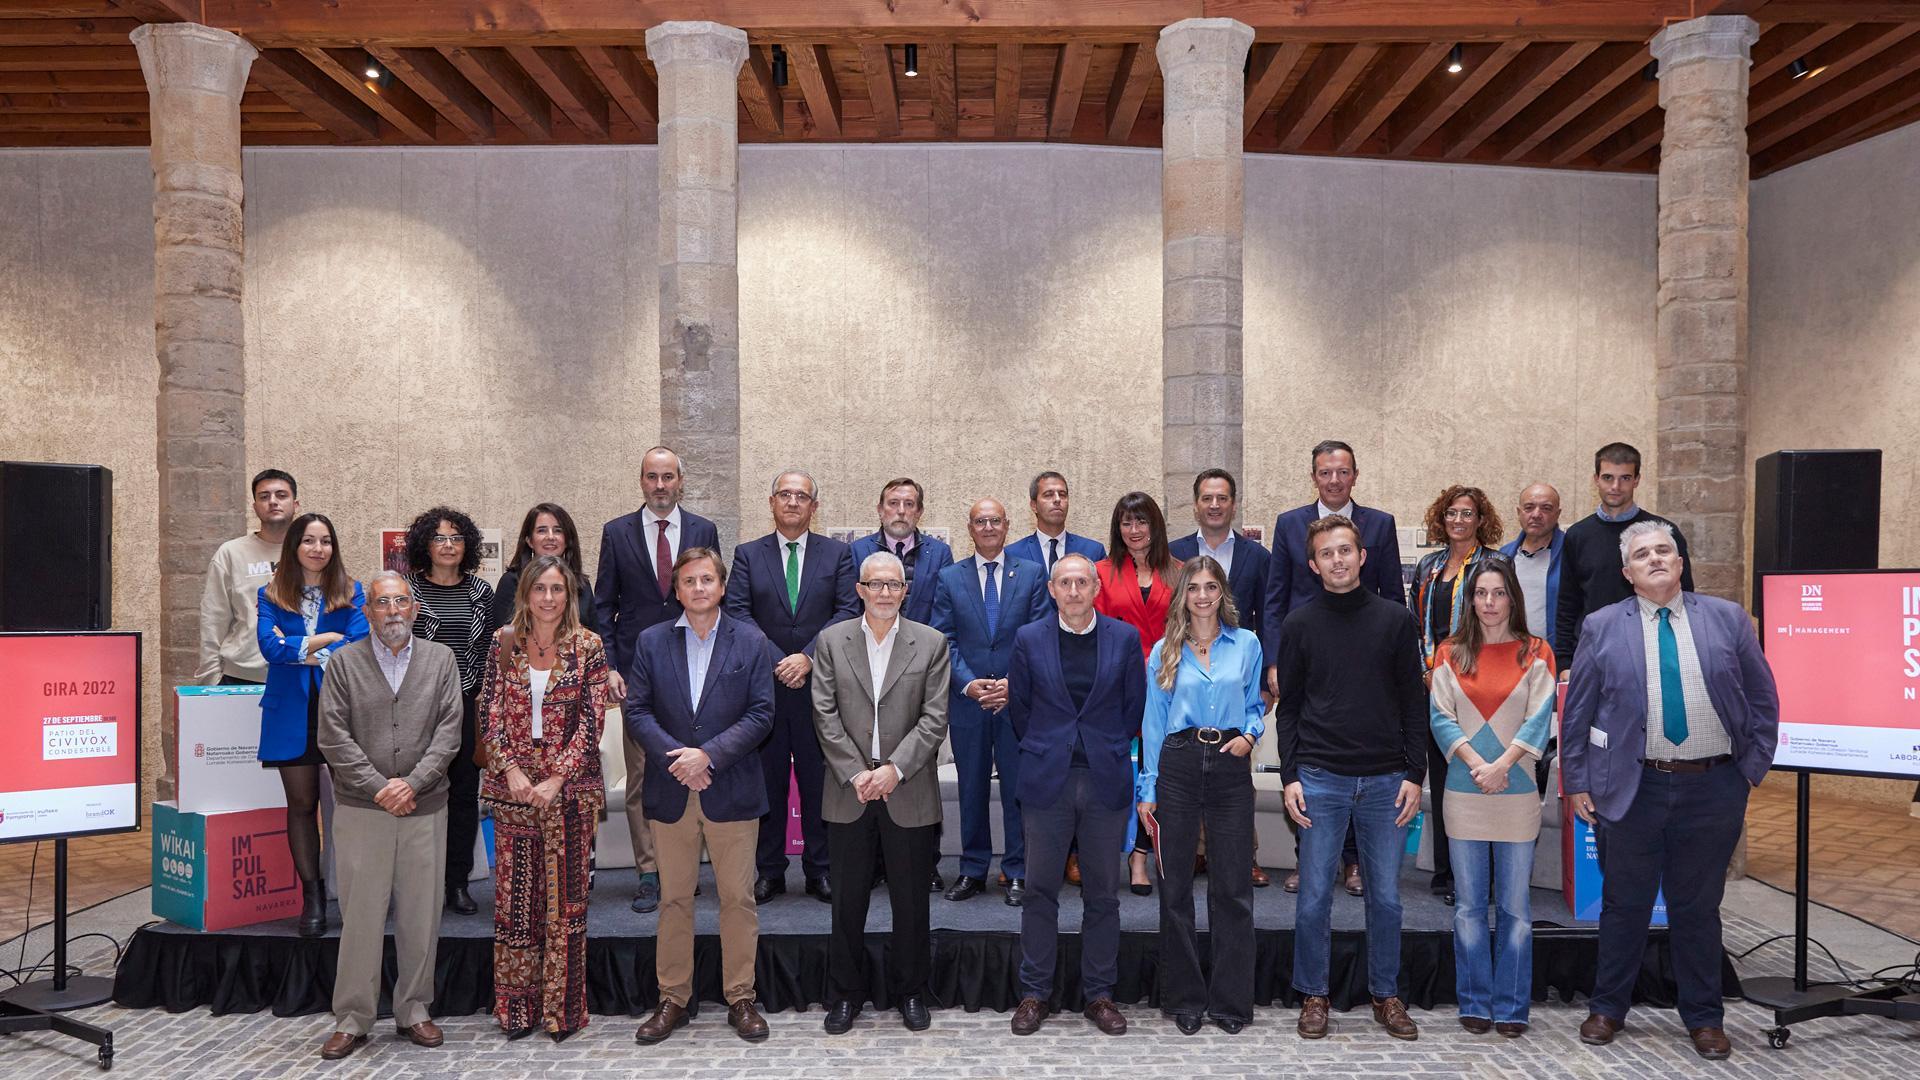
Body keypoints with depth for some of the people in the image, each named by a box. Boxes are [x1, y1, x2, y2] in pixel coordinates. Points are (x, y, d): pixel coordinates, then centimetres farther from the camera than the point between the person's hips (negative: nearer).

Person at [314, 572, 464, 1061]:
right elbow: (334, 735, -3)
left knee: (421, 913, 7)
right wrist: (378, 788, -10)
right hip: (361, 809, -1)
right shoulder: (344, 662, 4)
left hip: (425, 808, 1)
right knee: (361, 914, 2)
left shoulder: (441, 659, 6)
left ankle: (414, 1010, 21)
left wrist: (412, 783, -12)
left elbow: (449, 730, -1)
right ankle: (352, 1019, 15)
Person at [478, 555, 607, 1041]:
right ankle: (517, 1007, 20)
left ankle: (563, 1007, 17)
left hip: (569, 789, -2)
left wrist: (557, 778, -13)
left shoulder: (587, 646, -2)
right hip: (513, 786, 2)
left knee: (565, 898, 5)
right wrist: (511, 770, -10)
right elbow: (490, 712, 2)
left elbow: (591, 721, -5)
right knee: (514, 896, 7)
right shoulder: (504, 642, 4)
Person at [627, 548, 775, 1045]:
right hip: (671, 790, 1)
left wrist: (709, 754, -15)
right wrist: (674, 757, -13)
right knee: (674, 899, 10)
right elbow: (637, 710, 1)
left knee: (738, 899, 5)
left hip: (732, 789, -1)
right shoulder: (652, 641, 5)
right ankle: (673, 999, 22)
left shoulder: (751, 642, 1)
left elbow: (761, 713, -5)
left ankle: (740, 999, 18)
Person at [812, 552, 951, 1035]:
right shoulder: (832, 640, 3)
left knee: (911, 899, 9)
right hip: (848, 792, 1)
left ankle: (910, 991, 27)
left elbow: (934, 718, -4)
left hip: (909, 794, 0)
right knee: (848, 899, 10)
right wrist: (856, 774, -10)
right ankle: (844, 993, 25)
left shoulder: (931, 643, 0)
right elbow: (825, 715, -1)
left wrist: (894, 769, -14)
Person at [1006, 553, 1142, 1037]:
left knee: (1102, 895, 8)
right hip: (1046, 781, 0)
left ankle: (1099, 993, 21)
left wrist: (1110, 751, 11)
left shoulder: (1125, 638, 2)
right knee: (1040, 891, 5)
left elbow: (1135, 705, 9)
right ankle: (1035, 992, 17)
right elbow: (1018, 706, 10)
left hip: (1107, 781, 0)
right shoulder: (1029, 639, 2)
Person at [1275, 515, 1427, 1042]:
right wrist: (1290, 776, -2)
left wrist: (1414, 774, -1)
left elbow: (1414, 702, 6)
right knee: (1314, 895, 4)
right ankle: (1314, 995, 19)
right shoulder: (1299, 624, 4)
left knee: (1386, 895, 9)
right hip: (1320, 779, 0)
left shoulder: (1394, 619, 4)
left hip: (1386, 780, 1)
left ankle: (1386, 995, 25)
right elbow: (1288, 707, 6)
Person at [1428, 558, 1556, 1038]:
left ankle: (1511, 1007, 16)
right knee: (1469, 906, 7)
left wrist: (1499, 767, -14)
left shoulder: (1535, 652, 3)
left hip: (1517, 793, -1)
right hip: (1464, 795, 1)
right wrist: (1477, 765, -13)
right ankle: (1475, 1003, 17)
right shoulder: (1452, 653, 6)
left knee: (1514, 907, 5)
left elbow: (1538, 720, -4)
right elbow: (1441, 718, 0)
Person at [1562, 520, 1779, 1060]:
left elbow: (1762, 699, 7)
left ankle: (1704, 1017, 29)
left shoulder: (1728, 619, 3)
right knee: (1625, 904, 10)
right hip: (1631, 788, -1)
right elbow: (1576, 712, 3)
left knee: (1698, 908, 12)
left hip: (1713, 788, 1)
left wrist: (1753, 768, 1)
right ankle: (1608, 1009, 26)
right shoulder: (1602, 627, 0)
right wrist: (1577, 782, 0)